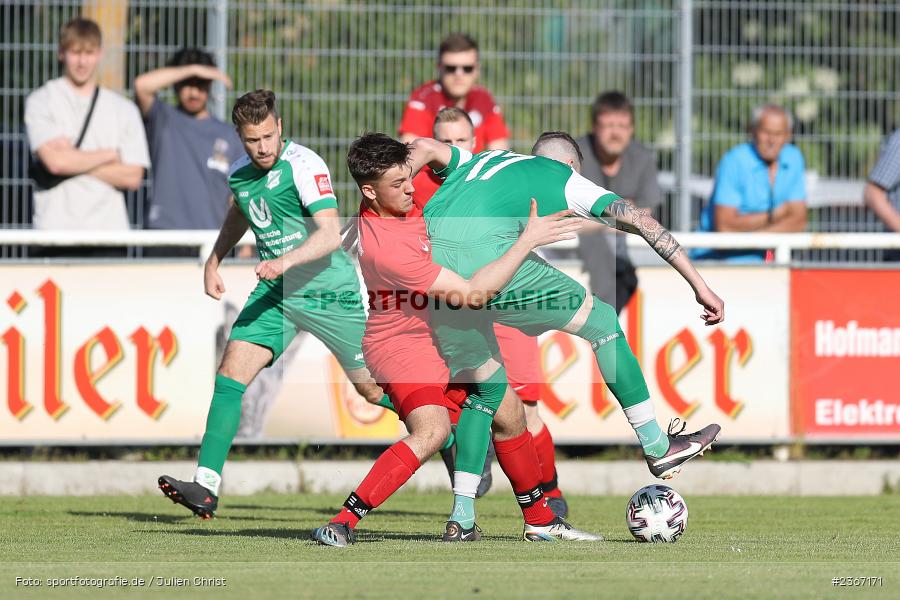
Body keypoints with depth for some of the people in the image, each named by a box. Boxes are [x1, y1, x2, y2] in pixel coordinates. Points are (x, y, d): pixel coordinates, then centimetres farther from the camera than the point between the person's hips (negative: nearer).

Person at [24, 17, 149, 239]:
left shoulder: (124, 109, 13)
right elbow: (55, 162, -9)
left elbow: (132, 177, 3)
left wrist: (74, 162, -4)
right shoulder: (41, 101, 6)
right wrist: (109, 155, 2)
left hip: (109, 227, 2)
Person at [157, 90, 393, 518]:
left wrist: (286, 261, -40)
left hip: (329, 291, -5)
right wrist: (214, 261, 22)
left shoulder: (304, 165, -18)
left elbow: (331, 234, -27)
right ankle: (206, 487, -18)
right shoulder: (239, 174, 4)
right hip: (275, 292, 5)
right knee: (231, 371, -14)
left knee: (373, 388, 5)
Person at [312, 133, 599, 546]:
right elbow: (473, 294, -31)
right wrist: (528, 240, -28)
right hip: (402, 344, -10)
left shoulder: (401, 206, -8)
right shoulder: (384, 247, -35)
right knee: (431, 431, -32)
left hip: (447, 334, 10)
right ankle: (342, 523, -30)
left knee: (509, 416, 15)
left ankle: (541, 520, 32)